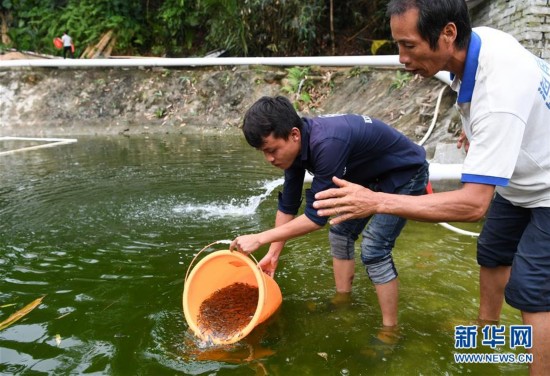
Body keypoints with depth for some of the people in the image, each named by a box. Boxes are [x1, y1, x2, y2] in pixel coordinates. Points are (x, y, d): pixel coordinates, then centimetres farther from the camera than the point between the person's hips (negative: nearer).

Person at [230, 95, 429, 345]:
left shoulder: (327, 144, -40)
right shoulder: (296, 143, -12)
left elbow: (316, 217, -34)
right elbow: (288, 204, -2)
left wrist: (259, 239, -30)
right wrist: (273, 253, 1)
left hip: (405, 174, -8)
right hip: (372, 177, 8)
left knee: (373, 249, -14)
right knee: (340, 233, 9)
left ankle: (390, 330, 1)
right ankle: (342, 302, 26)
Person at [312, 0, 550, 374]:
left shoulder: (499, 93, -42)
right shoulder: (478, 38, -16)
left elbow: (473, 203, -44)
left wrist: (376, 202, -47)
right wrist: (477, 131, 13)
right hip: (518, 181, 9)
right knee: (493, 255, 20)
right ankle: (487, 328, 42)